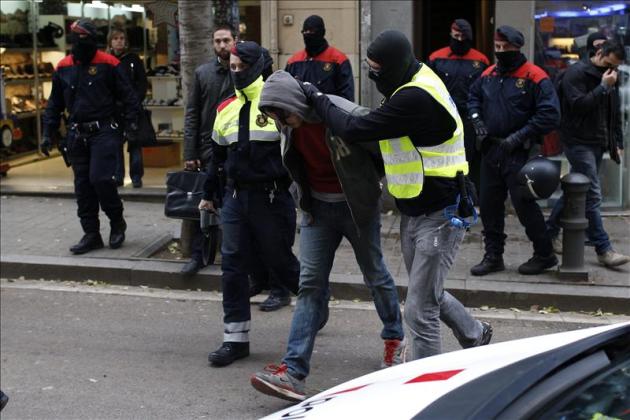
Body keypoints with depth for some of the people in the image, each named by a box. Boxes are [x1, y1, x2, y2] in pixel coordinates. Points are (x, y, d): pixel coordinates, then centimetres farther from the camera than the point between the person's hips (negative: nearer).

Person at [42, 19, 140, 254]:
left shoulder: (109, 64, -5)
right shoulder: (63, 68, 8)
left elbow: (128, 97, -2)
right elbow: (55, 104, 16)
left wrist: (131, 125, -9)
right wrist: (48, 133, 10)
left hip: (104, 131, -5)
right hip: (77, 135, 5)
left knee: (100, 178, -16)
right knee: (83, 185, 6)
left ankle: (117, 223, 7)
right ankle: (91, 234, 15)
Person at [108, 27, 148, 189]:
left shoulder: (133, 59, 4)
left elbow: (142, 83, 2)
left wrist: (136, 100, -10)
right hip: (112, 109, 1)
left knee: (135, 144, -1)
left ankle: (136, 176, 4)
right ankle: (118, 176, 10)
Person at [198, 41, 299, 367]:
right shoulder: (226, 110, 12)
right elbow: (217, 156, 23)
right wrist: (210, 194, 27)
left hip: (272, 197, -5)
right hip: (235, 197, 5)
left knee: (281, 262, 6)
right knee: (232, 266, 2)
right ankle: (235, 339, 8)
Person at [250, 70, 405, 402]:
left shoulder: (347, 116, -26)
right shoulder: (292, 126, -8)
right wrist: (306, 200, 14)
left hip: (357, 206, -4)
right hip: (317, 209, 4)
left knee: (375, 276, 13)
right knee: (310, 284, -3)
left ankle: (394, 338, 39)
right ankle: (293, 370, -8)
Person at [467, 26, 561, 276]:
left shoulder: (534, 77, -11)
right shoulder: (488, 75, 9)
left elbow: (550, 114, -16)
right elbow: (473, 97, 26)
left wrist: (520, 136, -18)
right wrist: (476, 119, 7)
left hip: (518, 154, -6)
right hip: (490, 151, 7)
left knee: (524, 204, -4)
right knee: (489, 206, 10)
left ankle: (544, 255, 12)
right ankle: (493, 256, 22)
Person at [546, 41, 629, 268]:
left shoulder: (610, 78, 15)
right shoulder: (576, 73, -9)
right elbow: (578, 105, -21)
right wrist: (603, 87, -20)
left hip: (597, 144, 8)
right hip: (578, 142, -8)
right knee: (592, 196, -10)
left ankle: (550, 232, 26)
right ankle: (603, 250, -9)